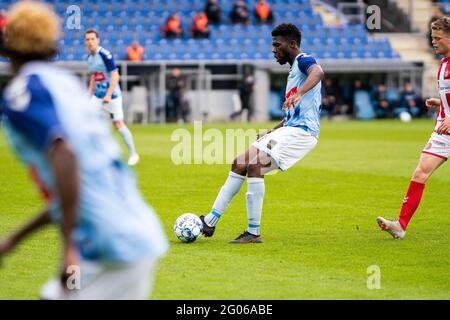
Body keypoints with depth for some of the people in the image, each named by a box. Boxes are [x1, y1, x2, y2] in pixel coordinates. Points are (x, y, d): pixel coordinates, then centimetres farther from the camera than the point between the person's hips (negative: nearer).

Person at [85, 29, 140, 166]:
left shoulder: (105, 55, -17)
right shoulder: (90, 57, 6)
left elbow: (115, 76, -20)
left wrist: (108, 95, -26)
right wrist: (90, 94, 16)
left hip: (112, 95, -7)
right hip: (98, 95, 7)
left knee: (118, 124, -5)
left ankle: (133, 154, 8)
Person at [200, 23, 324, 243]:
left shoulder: (304, 60, -6)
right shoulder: (293, 70, 24)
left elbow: (318, 72, -33)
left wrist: (299, 93, -50)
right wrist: (270, 133, 24)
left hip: (302, 131, -10)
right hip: (289, 129, 10)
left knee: (254, 165, -24)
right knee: (239, 165, 7)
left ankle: (254, 233, -22)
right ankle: (210, 222, 9)